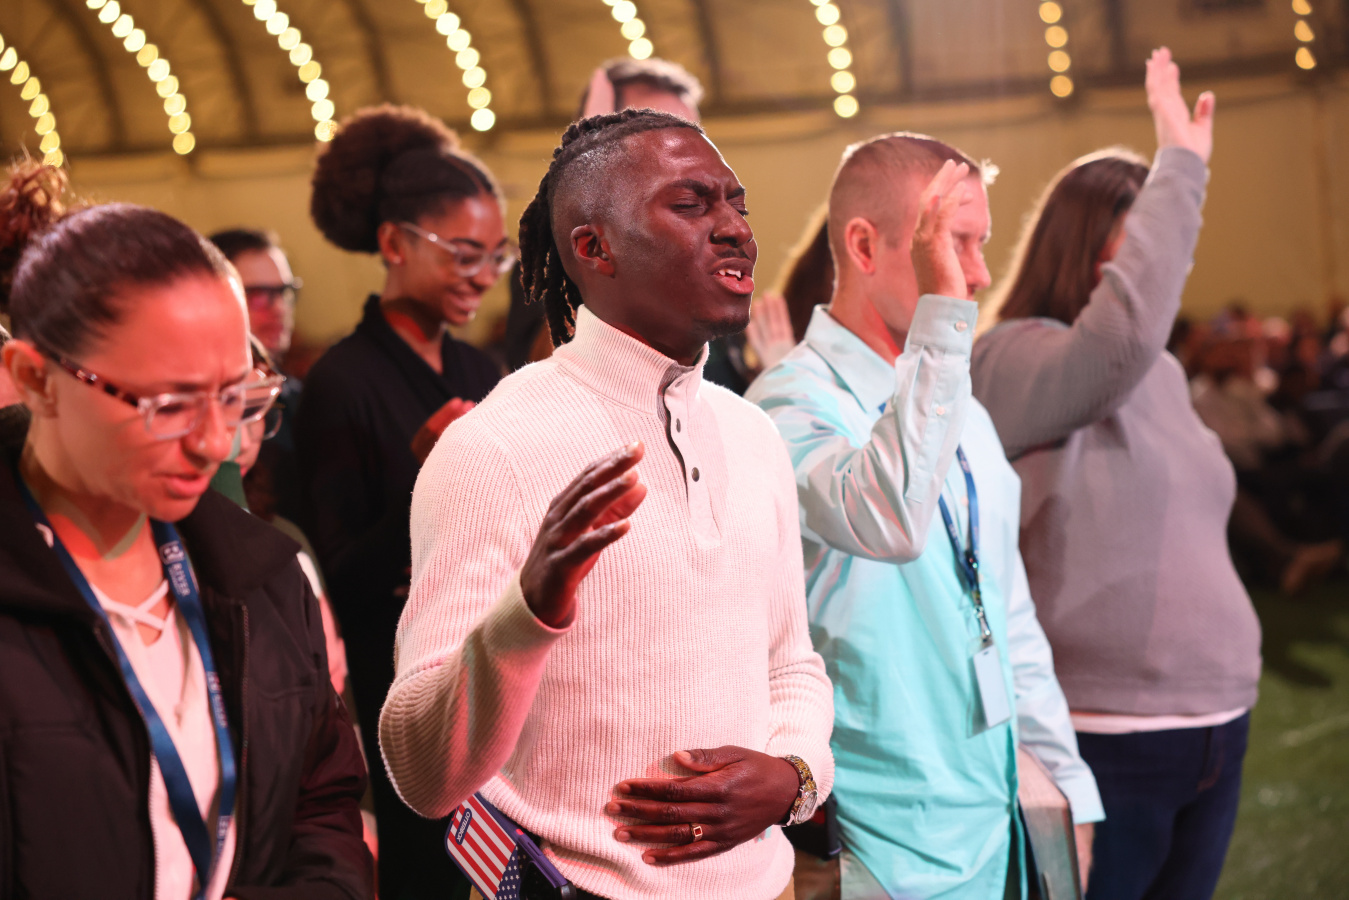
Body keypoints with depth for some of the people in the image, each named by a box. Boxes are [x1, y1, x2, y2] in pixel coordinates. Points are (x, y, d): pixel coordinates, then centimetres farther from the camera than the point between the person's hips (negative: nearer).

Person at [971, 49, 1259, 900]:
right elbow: (1124, 332, -32)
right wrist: (1181, 165, -25)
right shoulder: (1015, 361, -11)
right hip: (1101, 737, -8)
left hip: (1217, 725, 8)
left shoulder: (1162, 374, 14)